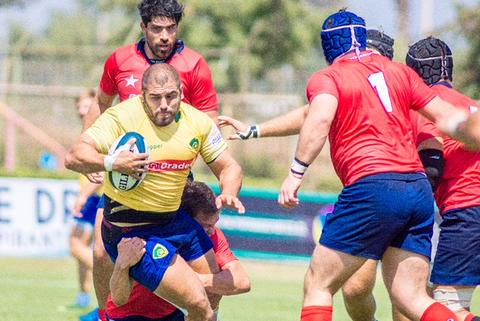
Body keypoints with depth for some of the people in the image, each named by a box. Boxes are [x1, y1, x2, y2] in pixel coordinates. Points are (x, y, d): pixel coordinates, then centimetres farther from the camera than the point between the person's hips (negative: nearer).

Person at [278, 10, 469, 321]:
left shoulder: (326, 78, 5)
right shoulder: (400, 72, 19)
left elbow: (320, 117, -16)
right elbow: (448, 117, 17)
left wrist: (296, 172, -16)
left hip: (370, 188, -5)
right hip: (419, 187, 5)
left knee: (318, 286, 7)